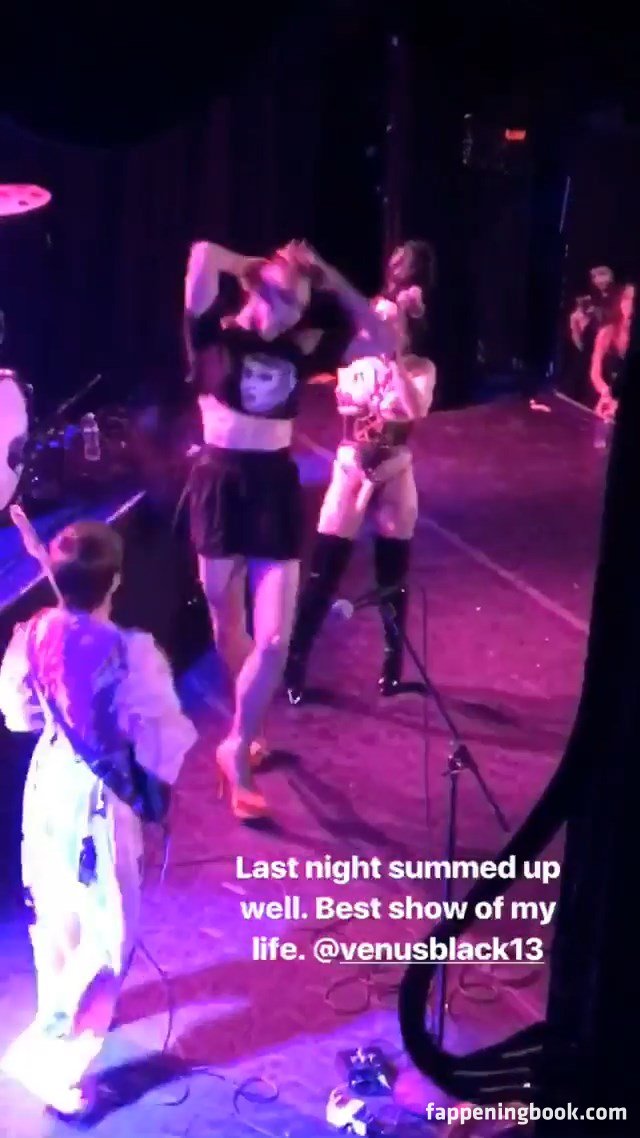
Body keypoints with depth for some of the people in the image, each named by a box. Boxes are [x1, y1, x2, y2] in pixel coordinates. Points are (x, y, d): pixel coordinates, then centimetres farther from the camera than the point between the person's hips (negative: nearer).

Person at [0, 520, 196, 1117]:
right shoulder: (130, 653, -29)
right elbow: (163, 735, -20)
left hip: (48, 780, 7)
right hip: (100, 799, -7)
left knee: (54, 910, 28)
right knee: (108, 933, 10)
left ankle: (56, 1014, 51)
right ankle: (51, 1057, 13)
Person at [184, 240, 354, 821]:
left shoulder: (299, 351, 6)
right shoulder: (216, 337, -4)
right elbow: (203, 258, -21)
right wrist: (262, 267, -3)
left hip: (277, 488, 3)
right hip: (222, 483, -2)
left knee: (275, 640, -4)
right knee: (229, 631, 12)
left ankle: (238, 748, 15)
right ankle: (244, 735, 37)